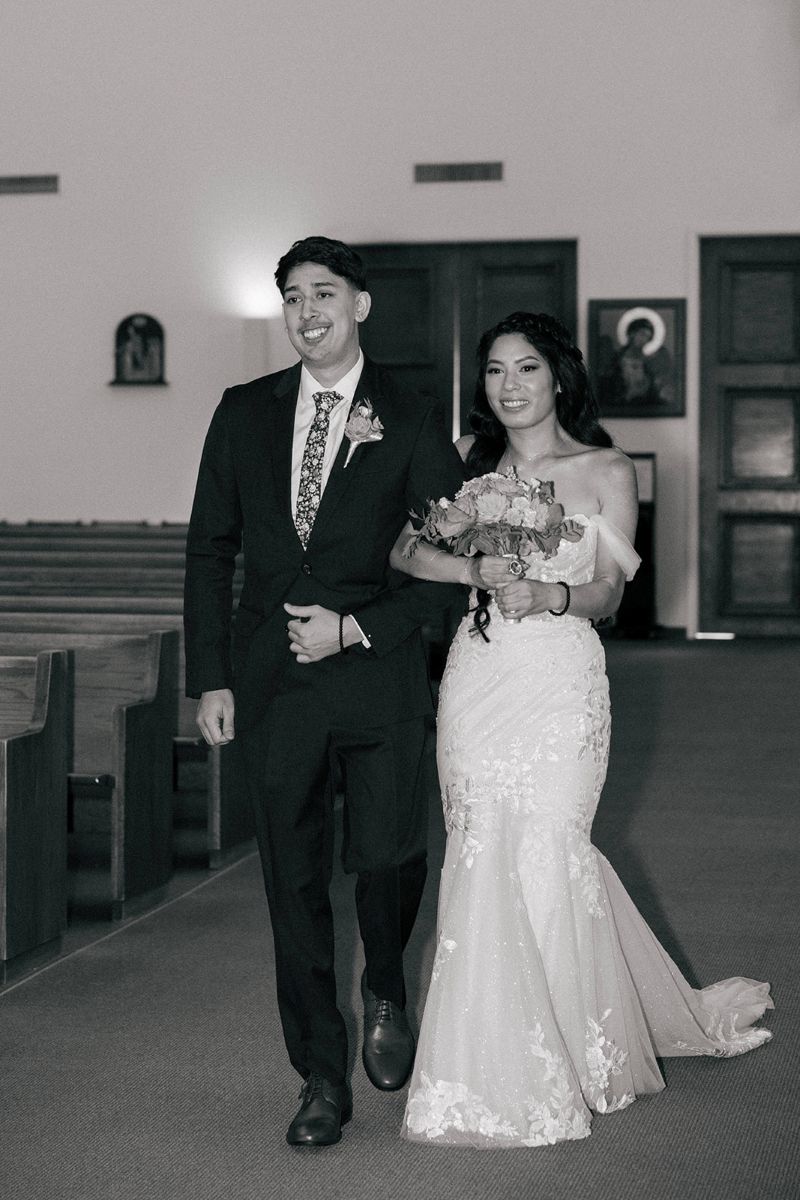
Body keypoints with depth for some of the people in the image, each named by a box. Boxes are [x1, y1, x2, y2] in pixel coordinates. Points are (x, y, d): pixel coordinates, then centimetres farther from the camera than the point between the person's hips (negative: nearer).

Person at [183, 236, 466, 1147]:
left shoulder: (413, 425, 0)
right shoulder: (244, 413, 7)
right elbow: (209, 550, 8)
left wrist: (356, 627, -12)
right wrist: (209, 679, 2)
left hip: (379, 680, -2)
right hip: (271, 684, 2)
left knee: (384, 857, -4)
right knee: (294, 885, 6)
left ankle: (385, 990, 31)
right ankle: (321, 1079, 19)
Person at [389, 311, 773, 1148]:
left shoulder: (606, 472, 4)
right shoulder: (468, 460, 11)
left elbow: (607, 593, -2)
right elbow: (406, 549, 0)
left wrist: (547, 595, -22)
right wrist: (476, 570, -18)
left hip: (557, 681, -3)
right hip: (475, 678, 3)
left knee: (536, 857, -7)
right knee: (482, 856, 3)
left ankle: (532, 1080, 7)